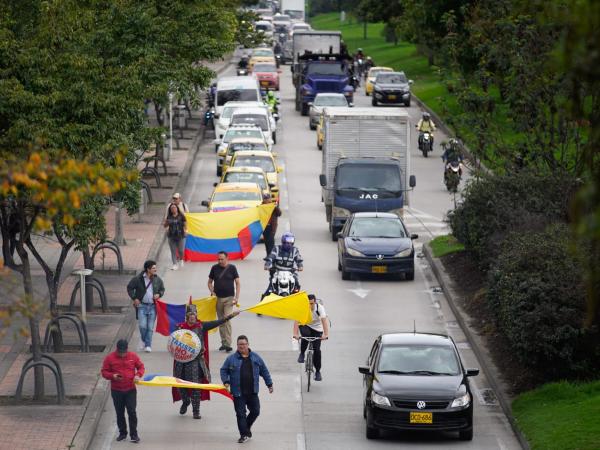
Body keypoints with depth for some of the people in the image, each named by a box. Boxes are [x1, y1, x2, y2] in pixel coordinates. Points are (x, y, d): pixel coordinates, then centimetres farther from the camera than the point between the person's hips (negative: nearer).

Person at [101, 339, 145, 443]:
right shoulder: (110, 358, -4)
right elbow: (104, 372, 0)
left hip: (130, 390, -1)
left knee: (132, 412, -6)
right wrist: (113, 376, -20)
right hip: (116, 391, 1)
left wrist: (138, 375, -11)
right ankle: (122, 433, 24)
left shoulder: (133, 356, -1)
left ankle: (134, 434, 2)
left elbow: (141, 367, 10)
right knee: (119, 413, 10)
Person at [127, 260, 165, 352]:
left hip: (152, 306, 2)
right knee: (143, 326, -8)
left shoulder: (157, 280, 2)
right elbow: (129, 287, 4)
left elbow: (162, 289, 17)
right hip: (142, 305, -2)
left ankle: (148, 345, 9)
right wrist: (134, 298, -3)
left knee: (150, 327, 1)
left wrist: (159, 294, -4)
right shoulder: (138, 279, -7)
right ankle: (144, 340, 20)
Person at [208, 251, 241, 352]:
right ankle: (223, 343, 15)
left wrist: (237, 297, -7)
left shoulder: (232, 268, -1)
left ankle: (228, 344, -16)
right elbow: (210, 282, 14)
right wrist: (212, 292, -3)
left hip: (229, 298, -3)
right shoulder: (214, 268, 5)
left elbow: (237, 283, 1)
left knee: (227, 320, -14)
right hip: (218, 298, 3)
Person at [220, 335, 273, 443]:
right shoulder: (231, 359, -1)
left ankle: (247, 426, 32)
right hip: (238, 393, -2)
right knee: (241, 414, -2)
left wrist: (269, 384, 12)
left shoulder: (255, 358, 5)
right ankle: (244, 434, 5)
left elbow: (264, 371, 12)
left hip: (252, 392, 2)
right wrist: (226, 381, -11)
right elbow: (224, 370, 5)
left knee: (255, 411, 7)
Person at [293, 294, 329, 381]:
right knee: (306, 334, -36)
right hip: (305, 326, 0)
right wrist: (296, 334, -46)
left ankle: (318, 371, 8)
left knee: (317, 349, -8)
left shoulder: (320, 308, -25)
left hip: (317, 329, 0)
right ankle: (302, 354, -12)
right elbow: (297, 321, -32)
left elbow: (324, 321, -34)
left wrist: (326, 334, -46)